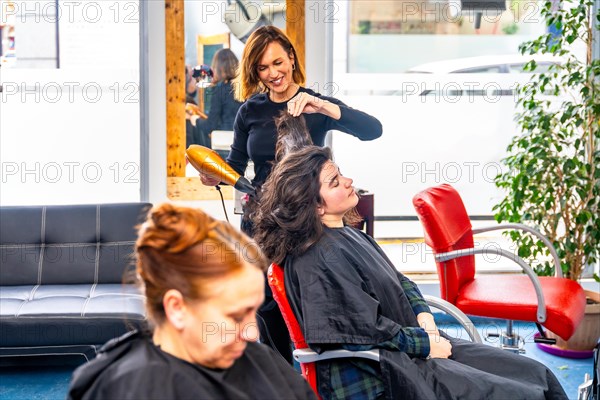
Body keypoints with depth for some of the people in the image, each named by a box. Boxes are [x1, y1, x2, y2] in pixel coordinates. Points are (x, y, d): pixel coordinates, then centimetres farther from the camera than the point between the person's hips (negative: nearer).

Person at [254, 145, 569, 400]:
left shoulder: (347, 234, 12)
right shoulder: (317, 260, -19)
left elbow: (399, 281, 20)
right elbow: (367, 329, -21)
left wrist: (423, 314, 2)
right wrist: (425, 344, -12)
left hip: (417, 341, 10)